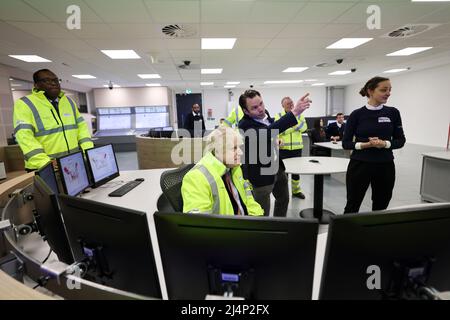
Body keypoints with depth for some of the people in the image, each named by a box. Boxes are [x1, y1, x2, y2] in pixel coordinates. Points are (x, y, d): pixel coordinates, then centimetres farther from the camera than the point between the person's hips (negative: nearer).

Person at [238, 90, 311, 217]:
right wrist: (294, 112, -52)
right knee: (262, 213, 4)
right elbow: (266, 133, -48)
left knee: (283, 199, 28)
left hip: (277, 168, 9)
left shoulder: (265, 113, -2)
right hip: (260, 174, -9)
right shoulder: (245, 125, -28)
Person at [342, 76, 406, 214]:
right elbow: (346, 143, -4)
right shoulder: (357, 114, -5)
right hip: (359, 165, -3)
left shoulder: (393, 113, 3)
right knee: (352, 205, 6)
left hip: (385, 166, 3)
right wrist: (365, 144, -21)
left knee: (380, 207, 14)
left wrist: (385, 143, -15)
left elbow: (400, 140, 4)